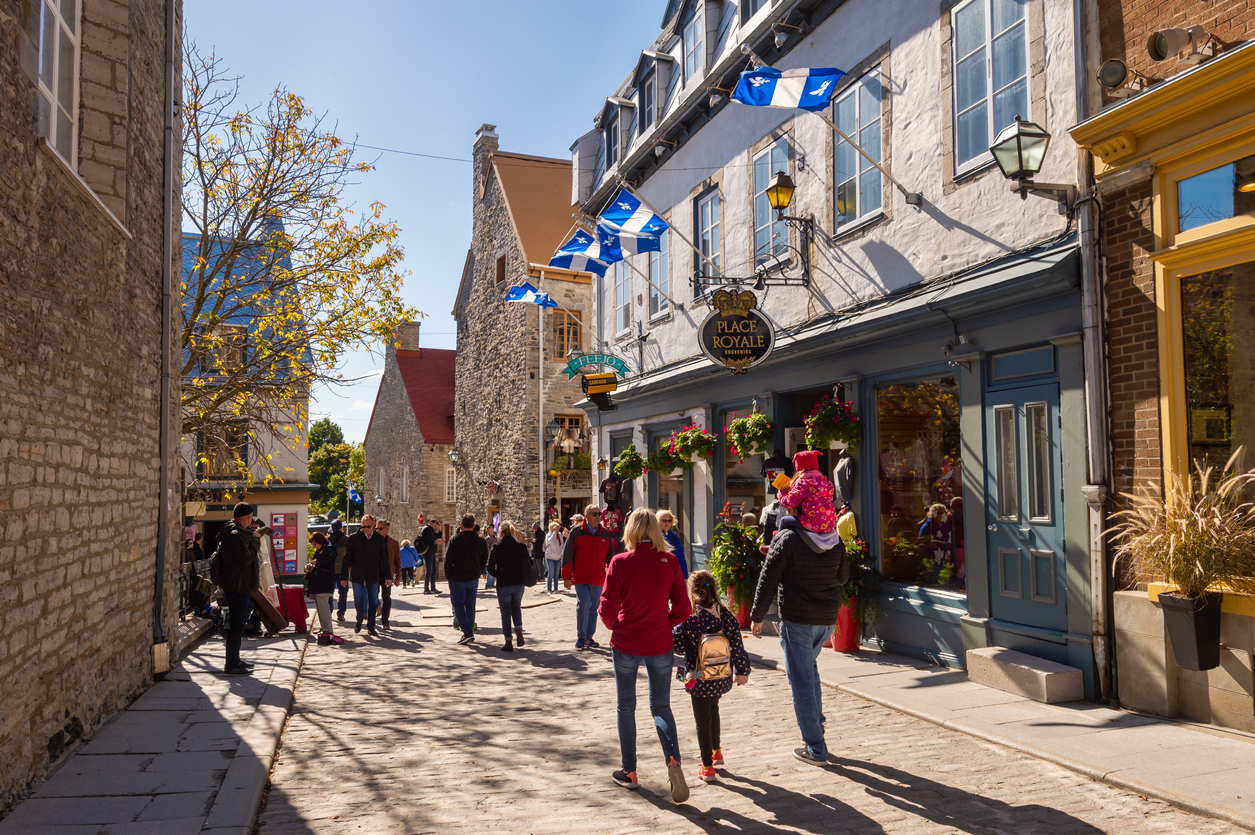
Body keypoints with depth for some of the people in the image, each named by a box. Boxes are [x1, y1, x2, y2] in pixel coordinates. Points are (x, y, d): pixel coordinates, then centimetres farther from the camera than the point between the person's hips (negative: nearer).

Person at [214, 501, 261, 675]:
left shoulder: (237, 532, 13)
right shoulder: (235, 534, -20)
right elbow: (246, 558, -26)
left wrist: (253, 538, 11)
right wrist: (255, 540, -15)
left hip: (239, 584, 11)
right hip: (237, 585, -11)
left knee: (238, 622, 22)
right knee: (237, 624, -5)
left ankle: (234, 659, 31)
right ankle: (231, 665, 1)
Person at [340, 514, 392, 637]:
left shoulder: (380, 539, 2)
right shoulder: (354, 538, -3)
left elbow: (384, 558, 6)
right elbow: (347, 558, 0)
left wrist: (388, 576, 3)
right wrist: (344, 576, -2)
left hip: (373, 576, 2)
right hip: (357, 576, -1)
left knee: (373, 602, 3)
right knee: (358, 600, -5)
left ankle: (371, 627, 14)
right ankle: (359, 620, 23)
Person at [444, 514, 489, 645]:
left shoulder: (455, 539, -10)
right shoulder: (480, 540, 1)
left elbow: (447, 559, -11)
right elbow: (485, 559, 7)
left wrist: (448, 575, 0)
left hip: (457, 578, -4)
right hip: (473, 579, 4)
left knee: (458, 605, 2)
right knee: (470, 606, 15)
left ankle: (467, 632, -12)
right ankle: (470, 633, 20)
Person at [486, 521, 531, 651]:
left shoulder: (496, 547, -9)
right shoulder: (521, 546, -3)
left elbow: (490, 568, -10)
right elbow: (527, 564, -1)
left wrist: (498, 575, 8)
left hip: (503, 584, -2)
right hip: (518, 583, 2)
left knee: (505, 612, 9)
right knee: (516, 607, 23)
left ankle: (508, 642, 10)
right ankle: (519, 628, -2)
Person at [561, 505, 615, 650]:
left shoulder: (605, 534, 10)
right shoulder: (577, 532, -3)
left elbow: (610, 556, 17)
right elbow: (567, 554, -3)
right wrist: (566, 577, -5)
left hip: (598, 579, 4)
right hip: (580, 578, -4)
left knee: (593, 608, 9)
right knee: (584, 604, -14)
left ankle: (589, 637, 20)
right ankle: (581, 638, -1)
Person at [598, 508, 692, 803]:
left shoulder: (620, 562, -11)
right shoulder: (669, 562, -6)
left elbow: (607, 609, -10)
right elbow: (683, 608, -5)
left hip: (626, 645, -1)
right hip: (660, 645, 1)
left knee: (626, 707, 17)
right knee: (661, 706, 14)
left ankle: (629, 772, 24)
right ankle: (673, 760, -9)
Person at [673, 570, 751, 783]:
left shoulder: (689, 619, -18)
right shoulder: (726, 615, -7)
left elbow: (677, 644, -14)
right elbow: (737, 645, -4)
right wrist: (742, 670, 7)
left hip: (700, 679, -4)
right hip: (722, 676, 5)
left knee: (702, 719, 9)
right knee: (713, 710, 28)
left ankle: (707, 767, 14)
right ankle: (716, 751, 45)